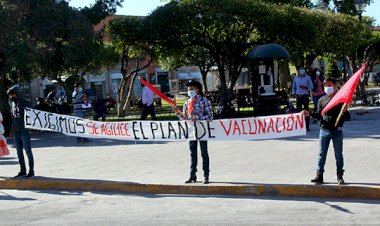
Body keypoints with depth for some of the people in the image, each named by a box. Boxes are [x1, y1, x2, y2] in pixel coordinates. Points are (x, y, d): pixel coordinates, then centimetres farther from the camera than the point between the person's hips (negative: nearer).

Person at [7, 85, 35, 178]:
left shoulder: (24, 103, -7)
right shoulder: (13, 104, 12)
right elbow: (12, 117, 17)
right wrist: (12, 130, 13)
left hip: (24, 132, -6)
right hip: (15, 132, 6)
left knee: (28, 151, -1)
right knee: (19, 152, 10)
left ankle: (31, 171, 5)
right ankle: (23, 171, 17)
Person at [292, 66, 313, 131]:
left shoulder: (307, 78, 2)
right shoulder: (295, 78, 11)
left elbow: (311, 86, 2)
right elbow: (293, 87, 20)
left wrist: (305, 88, -16)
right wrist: (294, 93, 5)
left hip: (305, 96, -2)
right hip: (298, 96, 2)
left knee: (306, 111, -3)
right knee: (298, 110, 1)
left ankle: (307, 126, 1)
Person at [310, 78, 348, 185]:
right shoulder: (322, 100, 7)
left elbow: (346, 115, 0)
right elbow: (319, 115, 9)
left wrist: (344, 111, -22)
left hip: (337, 131, -2)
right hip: (324, 130, 2)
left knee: (338, 155, 6)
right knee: (322, 154, 4)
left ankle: (340, 176, 13)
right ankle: (319, 175, 10)